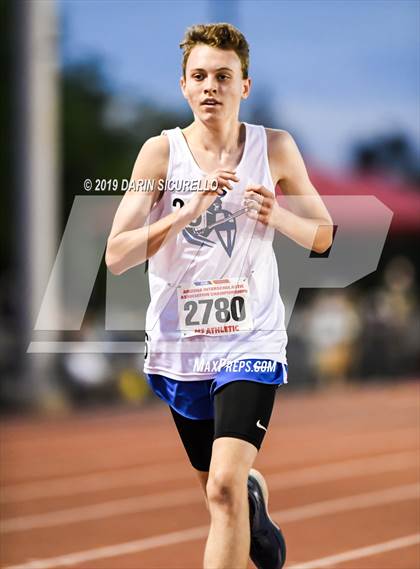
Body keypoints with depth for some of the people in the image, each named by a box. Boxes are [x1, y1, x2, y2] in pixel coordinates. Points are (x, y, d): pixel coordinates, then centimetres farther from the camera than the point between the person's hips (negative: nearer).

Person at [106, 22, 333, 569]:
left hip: (250, 343, -2)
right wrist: (188, 211, -24)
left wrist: (279, 217, -14)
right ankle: (257, 502, 57)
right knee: (221, 487, 21)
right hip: (177, 345, 2)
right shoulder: (161, 151, -6)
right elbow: (116, 256, -11)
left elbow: (324, 237, 8)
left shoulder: (275, 148, -2)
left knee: (225, 486, -20)